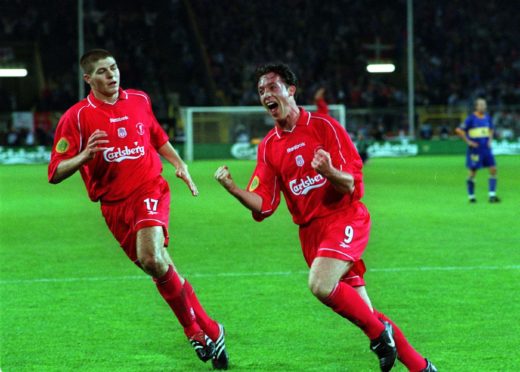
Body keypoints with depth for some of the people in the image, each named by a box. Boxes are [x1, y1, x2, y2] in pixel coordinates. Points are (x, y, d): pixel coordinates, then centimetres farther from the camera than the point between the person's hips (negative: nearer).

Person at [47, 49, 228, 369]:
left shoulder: (139, 100, 6)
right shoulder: (76, 117, -5)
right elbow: (55, 173, -9)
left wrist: (179, 164, 13)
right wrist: (85, 156, -26)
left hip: (150, 189, -1)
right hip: (114, 205, 1)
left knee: (152, 259, -24)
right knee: (161, 269, 4)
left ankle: (198, 332, -10)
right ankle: (207, 331, 19)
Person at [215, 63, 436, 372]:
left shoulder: (323, 126, -6)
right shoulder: (269, 146, 8)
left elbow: (351, 185, -10)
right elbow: (263, 206, 2)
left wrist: (329, 172, -32)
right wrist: (232, 188, -16)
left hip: (345, 219, -5)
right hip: (311, 230, 5)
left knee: (321, 285, -30)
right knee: (362, 311, 4)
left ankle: (379, 332, -8)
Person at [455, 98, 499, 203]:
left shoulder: (487, 118, 8)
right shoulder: (471, 118, -10)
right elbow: (459, 130, -11)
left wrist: (490, 140, 10)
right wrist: (468, 142, -13)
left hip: (486, 148, 5)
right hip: (475, 150, -5)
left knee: (493, 170, -4)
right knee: (473, 172, 0)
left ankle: (492, 195, 0)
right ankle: (471, 196, 13)